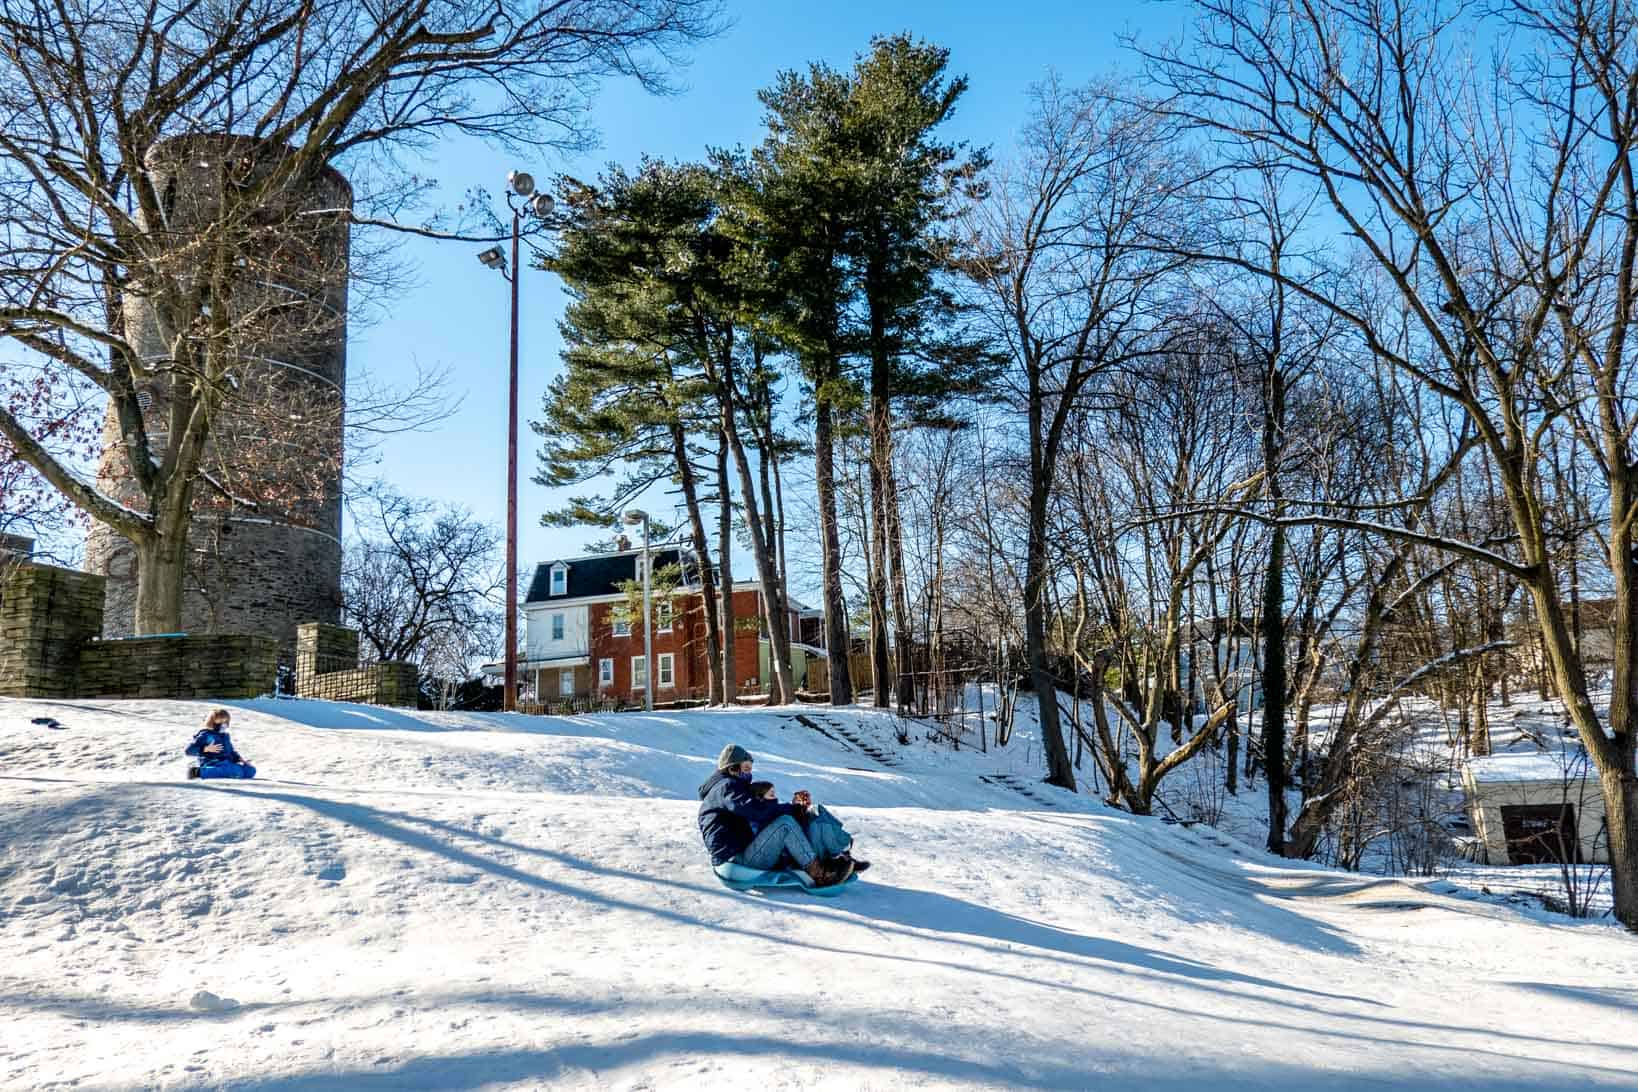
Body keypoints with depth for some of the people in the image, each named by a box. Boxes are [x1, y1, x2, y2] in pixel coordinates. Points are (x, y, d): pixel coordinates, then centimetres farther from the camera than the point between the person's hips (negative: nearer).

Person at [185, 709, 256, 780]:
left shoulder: (225, 735, 23)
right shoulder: (205, 734, 0)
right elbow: (189, 750, -8)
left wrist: (240, 759, 13)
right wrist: (207, 749, -20)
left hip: (227, 763, 7)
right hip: (212, 765, -7)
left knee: (251, 770, -13)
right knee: (238, 771, -37)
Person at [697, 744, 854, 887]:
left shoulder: (734, 787, 26)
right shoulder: (726, 787, -7)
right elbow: (758, 810, -23)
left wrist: (794, 809, -2)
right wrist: (793, 809, -12)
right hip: (736, 860, -10)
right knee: (785, 823, -22)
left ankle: (825, 861, -8)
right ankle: (819, 873, -22)